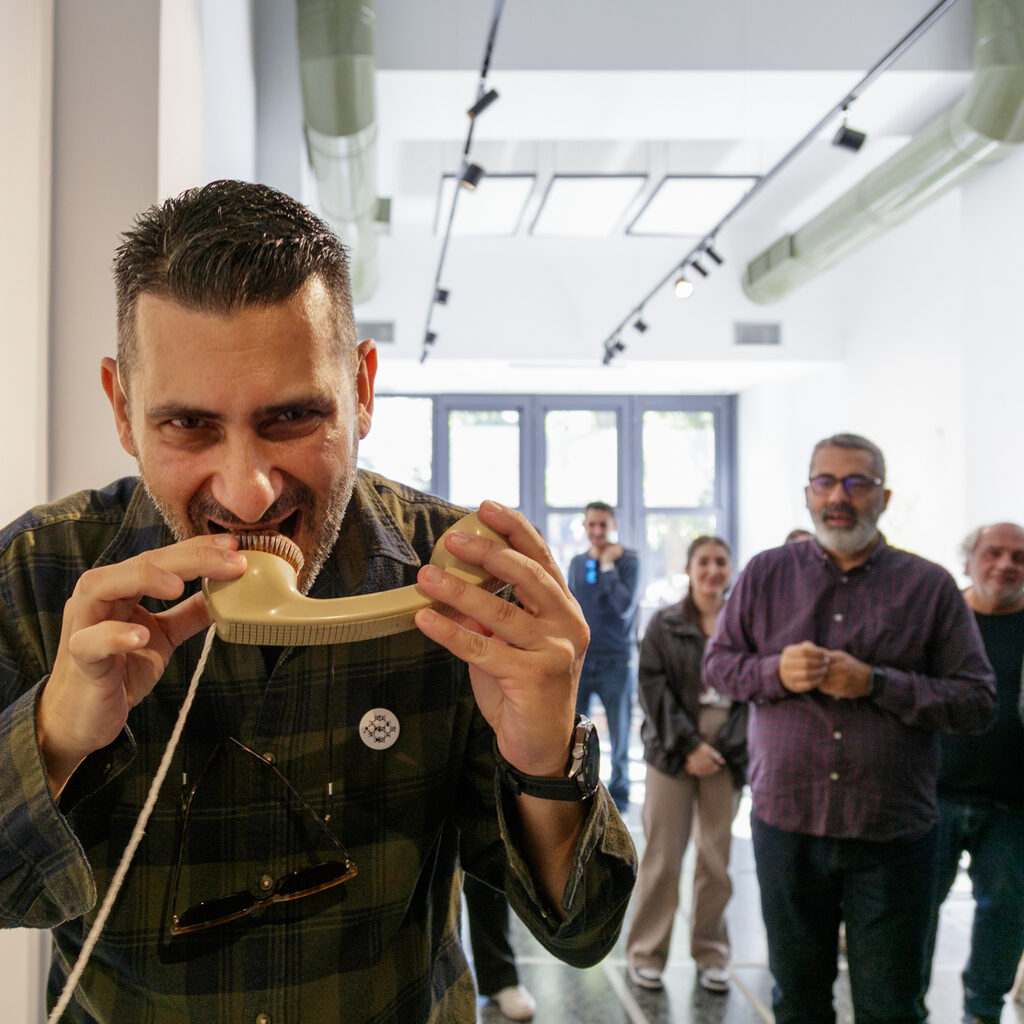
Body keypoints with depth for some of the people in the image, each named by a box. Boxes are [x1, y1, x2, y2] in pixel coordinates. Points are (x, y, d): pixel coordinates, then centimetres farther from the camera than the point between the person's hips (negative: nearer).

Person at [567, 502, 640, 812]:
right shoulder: (576, 563, 10)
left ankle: (618, 791, 19)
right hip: (579, 660, 3)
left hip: (616, 661, -3)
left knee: (619, 733, 6)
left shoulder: (627, 560, -3)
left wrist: (608, 566, -13)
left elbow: (625, 607, -16)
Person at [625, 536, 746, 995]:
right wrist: (689, 745, -10)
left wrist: (725, 747, -8)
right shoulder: (665, 624, 3)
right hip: (673, 750, -1)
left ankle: (711, 955, 21)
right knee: (662, 856, 0)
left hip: (726, 753, 1)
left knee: (717, 858, 6)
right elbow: (653, 687, -2)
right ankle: (646, 954, 14)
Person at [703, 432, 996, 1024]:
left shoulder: (930, 586, -2)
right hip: (786, 824, 2)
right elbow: (718, 664, 8)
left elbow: (978, 703, -4)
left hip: (893, 836, -2)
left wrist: (876, 684, -17)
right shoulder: (765, 574, 4)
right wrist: (776, 670, -13)